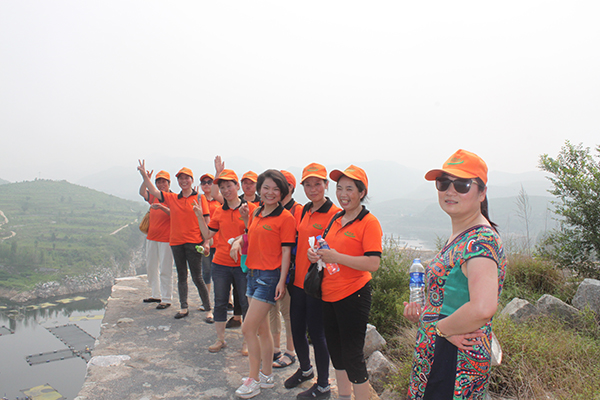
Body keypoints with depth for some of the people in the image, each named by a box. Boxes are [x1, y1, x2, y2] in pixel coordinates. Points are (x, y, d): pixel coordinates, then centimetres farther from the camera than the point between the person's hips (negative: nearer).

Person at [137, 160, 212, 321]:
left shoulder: (199, 198, -3)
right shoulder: (172, 198, 10)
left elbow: (206, 221, -5)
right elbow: (153, 191, 17)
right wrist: (144, 174, 10)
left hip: (193, 242, -5)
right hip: (176, 242, 5)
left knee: (196, 277, -3)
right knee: (181, 276, 13)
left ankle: (208, 308, 9)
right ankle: (183, 308, 23)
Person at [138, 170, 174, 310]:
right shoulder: (154, 197, 12)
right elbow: (142, 192, -2)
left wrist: (162, 207, -35)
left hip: (166, 238, -7)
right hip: (151, 237, 8)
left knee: (165, 270, -5)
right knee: (151, 267, 15)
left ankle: (167, 299, 4)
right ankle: (156, 295, 29)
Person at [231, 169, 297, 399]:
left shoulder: (285, 218, -11)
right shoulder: (255, 214, 10)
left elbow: (286, 251, -13)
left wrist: (281, 281, -17)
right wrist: (238, 242, 1)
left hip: (269, 276, -7)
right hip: (252, 273, 7)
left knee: (248, 328, -4)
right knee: (262, 329, 16)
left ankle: (254, 379, 14)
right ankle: (266, 376, 30)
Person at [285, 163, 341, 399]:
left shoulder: (335, 214, -13)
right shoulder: (302, 212, 9)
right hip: (298, 281, 7)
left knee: (316, 333, 5)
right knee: (297, 329, 18)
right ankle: (305, 370, 44)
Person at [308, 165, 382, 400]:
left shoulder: (369, 222, -12)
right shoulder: (336, 219, 10)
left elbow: (373, 263, -21)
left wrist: (337, 257, -28)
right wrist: (316, 254, 0)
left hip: (353, 296, -8)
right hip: (329, 294, 8)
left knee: (352, 356, 1)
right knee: (336, 351, 20)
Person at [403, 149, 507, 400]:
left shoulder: (481, 241, -22)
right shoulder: (459, 237, 8)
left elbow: (483, 308, -37)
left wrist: (441, 327, -20)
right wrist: (423, 314, 3)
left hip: (454, 362, -9)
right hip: (437, 355, 9)